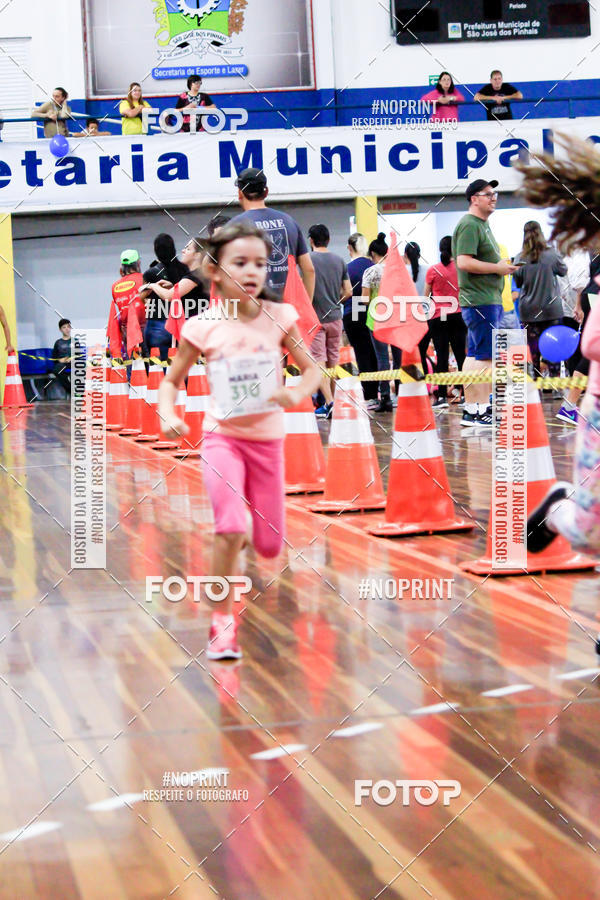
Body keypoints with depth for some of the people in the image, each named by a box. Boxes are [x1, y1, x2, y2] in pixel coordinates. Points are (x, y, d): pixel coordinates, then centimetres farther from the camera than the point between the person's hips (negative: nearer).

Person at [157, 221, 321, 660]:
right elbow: (171, 381, 2)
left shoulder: (278, 317, -4)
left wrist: (297, 393, -20)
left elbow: (313, 370, 1)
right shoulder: (204, 327, -7)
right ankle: (223, 623, -6)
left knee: (270, 546, 5)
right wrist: (168, 415, -17)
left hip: (268, 439, 2)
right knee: (231, 531, -22)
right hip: (223, 438, -2)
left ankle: (244, 536, 43)